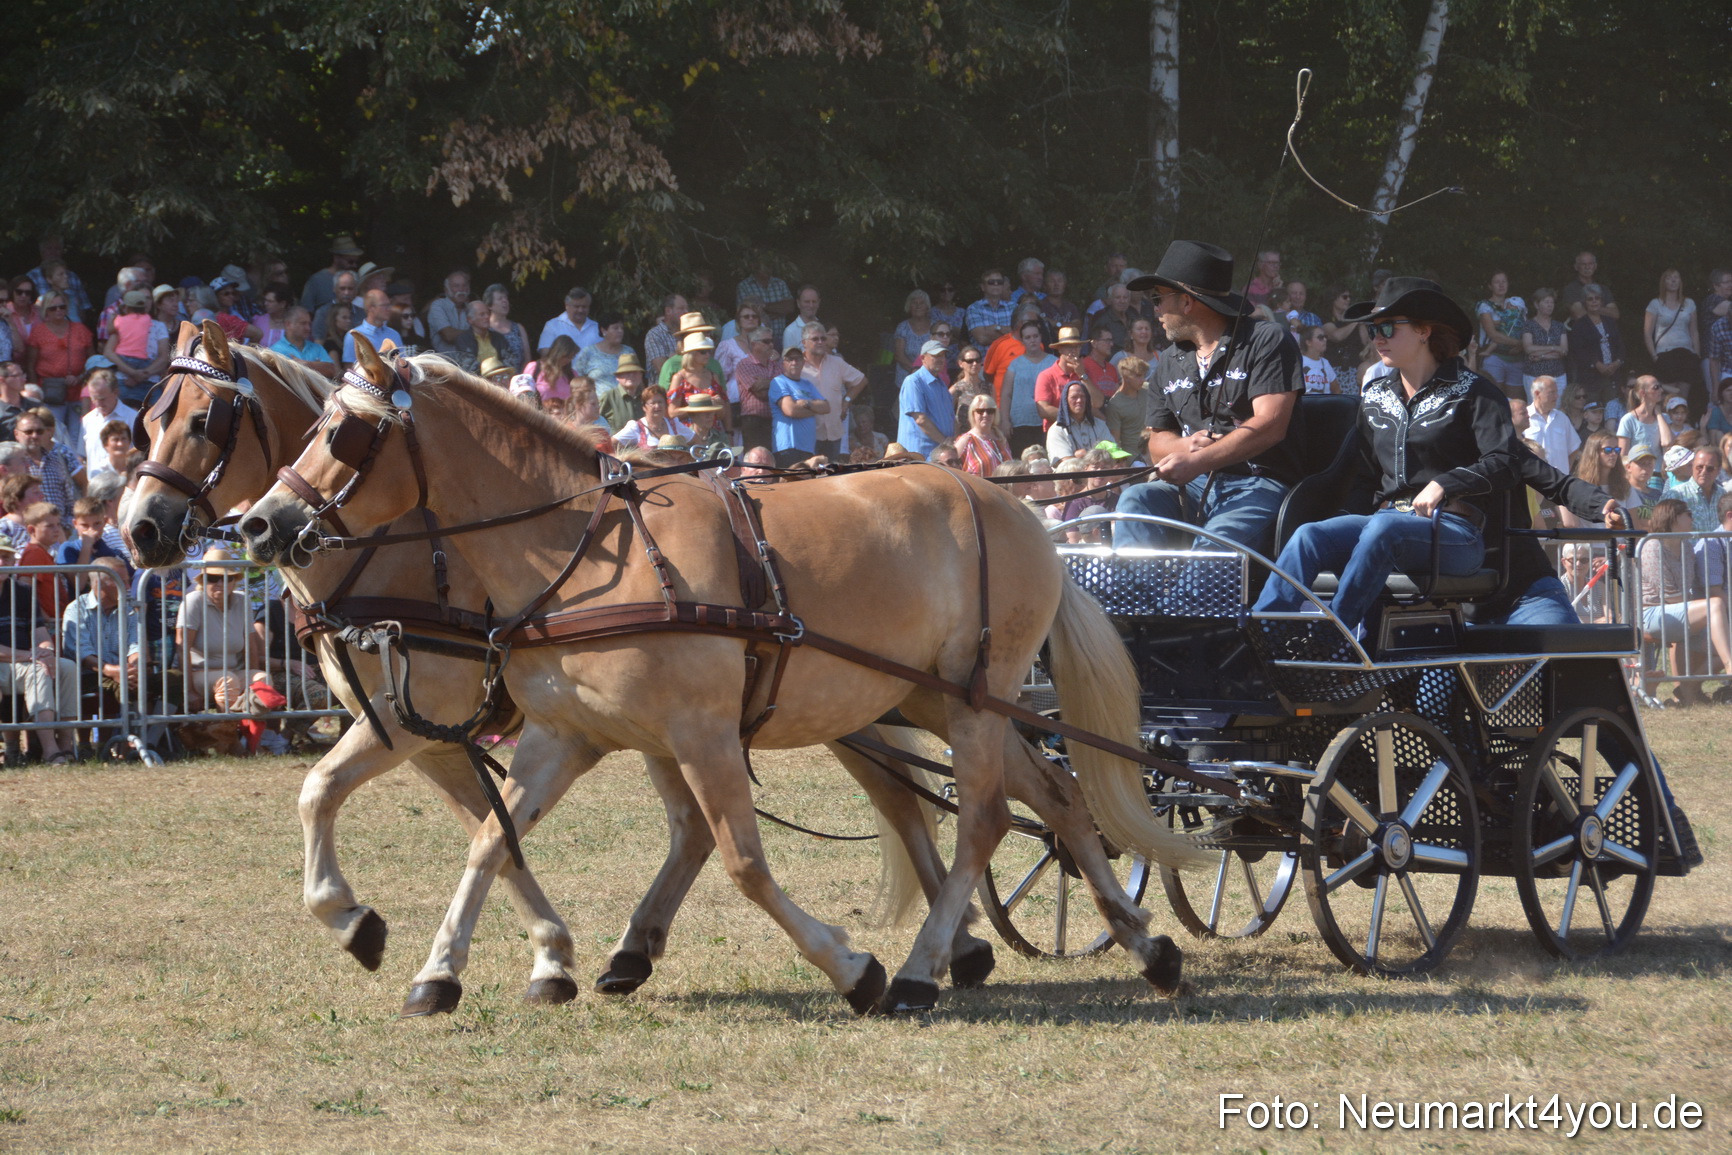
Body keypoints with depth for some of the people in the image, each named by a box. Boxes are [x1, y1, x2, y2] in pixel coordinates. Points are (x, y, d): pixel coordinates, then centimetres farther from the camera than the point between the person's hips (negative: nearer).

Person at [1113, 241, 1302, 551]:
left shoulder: (1267, 341, -1)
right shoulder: (1170, 361, 22)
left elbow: (1270, 426, -12)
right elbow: (1157, 441, 23)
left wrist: (1196, 461, -19)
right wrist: (1186, 446, -3)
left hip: (1258, 483, -6)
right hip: (1193, 490, 6)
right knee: (1135, 499, -26)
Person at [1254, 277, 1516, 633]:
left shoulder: (1471, 392, 3)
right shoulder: (1376, 396, 21)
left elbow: (1506, 465, -9)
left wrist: (1444, 484, -20)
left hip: (1454, 530, -5)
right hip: (1390, 515, 5)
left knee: (1382, 528, -38)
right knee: (1310, 536, -24)